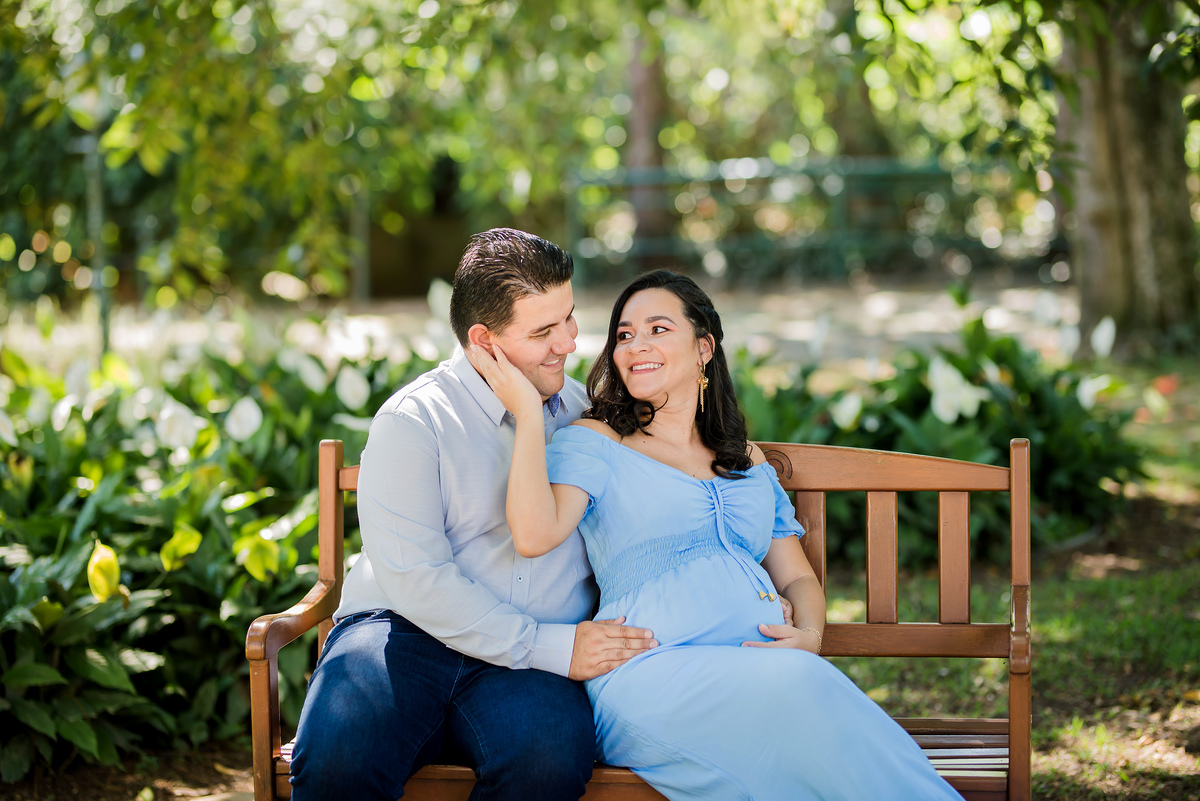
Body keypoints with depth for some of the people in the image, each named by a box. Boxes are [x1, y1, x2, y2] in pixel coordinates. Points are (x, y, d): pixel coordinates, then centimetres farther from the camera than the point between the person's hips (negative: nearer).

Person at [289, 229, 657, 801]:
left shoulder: (580, 411, 16)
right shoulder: (412, 421, -3)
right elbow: (415, 577, -13)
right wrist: (552, 649, -17)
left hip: (524, 667, 3)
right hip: (403, 632, -3)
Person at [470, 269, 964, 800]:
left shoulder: (748, 460, 29)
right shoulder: (591, 443, 14)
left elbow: (797, 577, 26)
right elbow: (535, 535, -6)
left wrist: (810, 635, 3)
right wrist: (527, 412, -3)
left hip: (762, 671, 4)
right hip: (652, 671, -4)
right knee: (798, 682, -35)